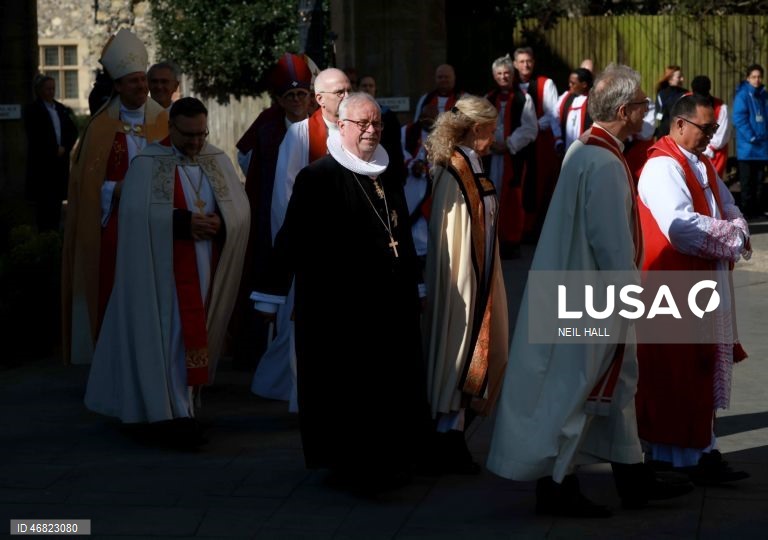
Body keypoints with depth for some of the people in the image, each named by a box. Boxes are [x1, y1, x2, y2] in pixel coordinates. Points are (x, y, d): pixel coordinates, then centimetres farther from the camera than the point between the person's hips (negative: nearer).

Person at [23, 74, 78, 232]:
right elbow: (35, 136, -9)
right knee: (44, 201, -6)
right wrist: (54, 150, -9)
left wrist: (64, 148, -4)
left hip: (61, 161, 5)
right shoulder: (32, 110, -2)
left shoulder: (61, 109, 14)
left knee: (57, 199, 3)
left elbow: (73, 131, 12)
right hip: (42, 162, -5)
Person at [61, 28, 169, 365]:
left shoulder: (164, 124, 6)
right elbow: (86, 182, 1)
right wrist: (116, 190, -14)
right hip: (112, 229, -1)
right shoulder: (100, 128, 1)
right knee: (111, 300, -3)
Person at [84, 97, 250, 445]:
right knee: (174, 334, -6)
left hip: (205, 269, 5)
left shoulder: (218, 161, 8)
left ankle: (180, 402, 23)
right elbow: (137, 213, -17)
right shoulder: (147, 164, -6)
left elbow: (240, 208, 4)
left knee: (195, 333, 11)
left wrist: (218, 223, -17)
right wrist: (184, 222, -23)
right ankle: (178, 412, -4)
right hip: (165, 268, -5)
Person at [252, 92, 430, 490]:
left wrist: (413, 287, 23)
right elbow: (292, 237, -13)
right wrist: (271, 293, -16)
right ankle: (351, 465, 13)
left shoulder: (388, 178, 13)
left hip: (391, 305, 7)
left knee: (393, 385, 9)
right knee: (347, 389, 1)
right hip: (342, 308, -6)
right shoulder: (318, 177, -9)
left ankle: (390, 463, 22)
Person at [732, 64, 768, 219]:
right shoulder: (742, 95, -8)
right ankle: (747, 210, 3)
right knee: (747, 181, -2)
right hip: (747, 147, -6)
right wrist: (751, 137, -17)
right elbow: (739, 118, -14)